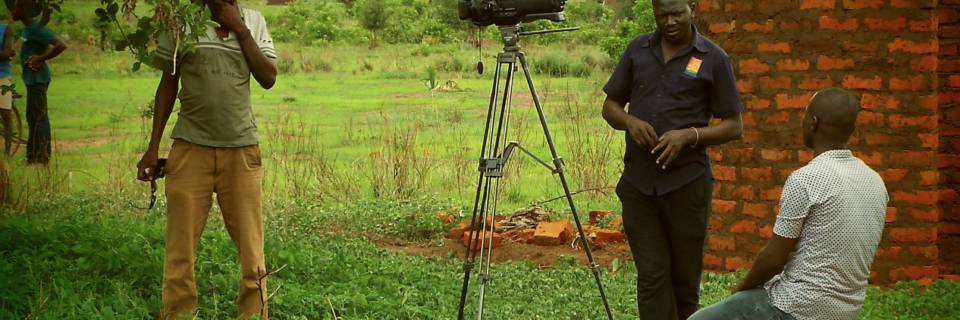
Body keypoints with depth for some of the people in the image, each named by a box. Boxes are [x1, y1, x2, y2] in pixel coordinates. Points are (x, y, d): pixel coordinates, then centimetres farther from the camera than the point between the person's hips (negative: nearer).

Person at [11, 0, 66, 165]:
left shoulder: (36, 28, -18)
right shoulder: (28, 27, 13)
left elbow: (61, 45, -25)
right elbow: (46, 45, 26)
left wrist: (40, 59, -19)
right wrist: (39, 57, 6)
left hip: (37, 78, -11)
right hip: (32, 78, 11)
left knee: (39, 118, -7)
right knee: (32, 119, 15)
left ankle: (44, 158, -4)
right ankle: (32, 157, 23)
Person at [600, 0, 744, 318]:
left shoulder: (713, 58, -2)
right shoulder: (637, 49, 8)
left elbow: (734, 126, -1)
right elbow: (610, 106, 13)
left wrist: (689, 135, -17)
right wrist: (629, 121, -9)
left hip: (686, 184, -2)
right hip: (638, 182, 2)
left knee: (684, 278, 8)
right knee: (651, 277, -1)